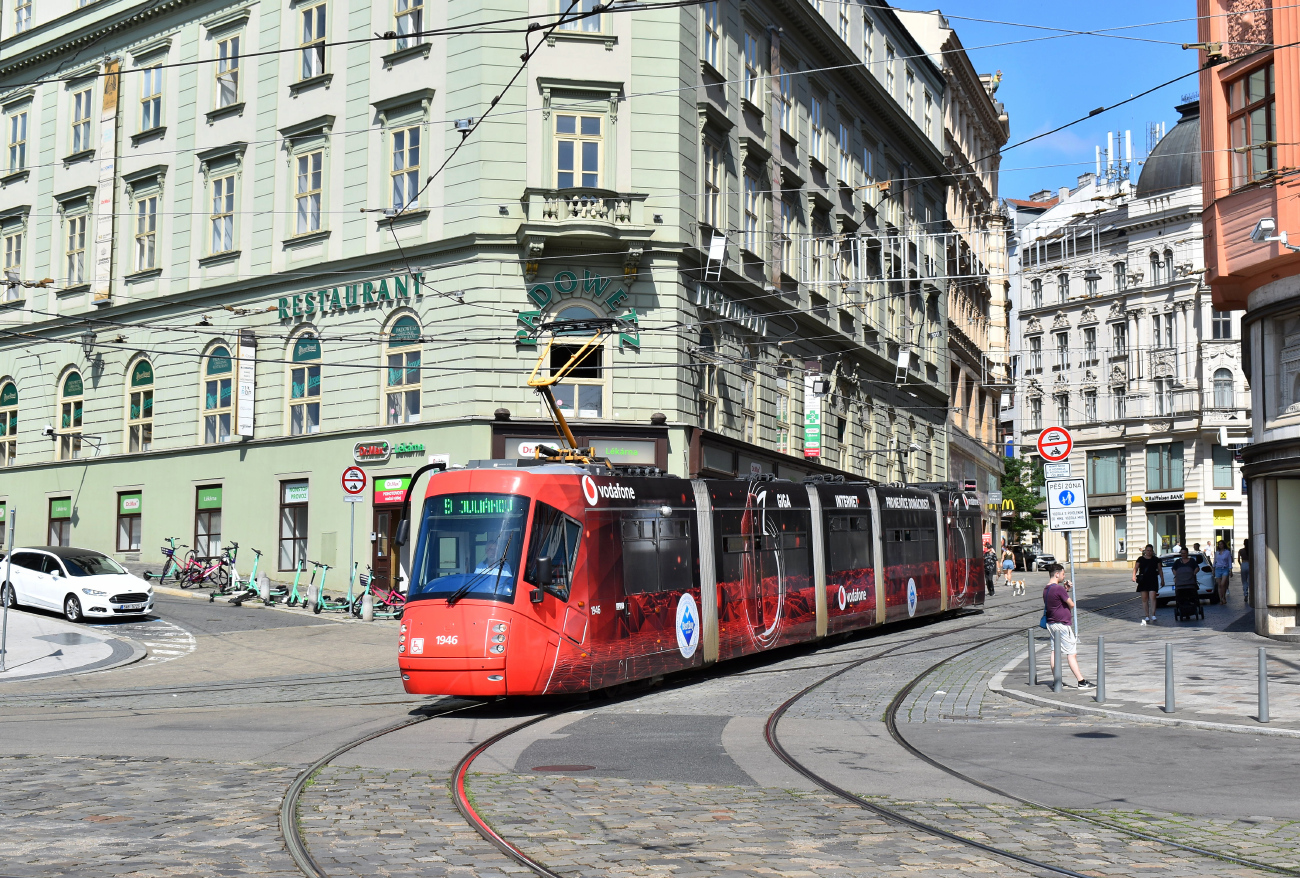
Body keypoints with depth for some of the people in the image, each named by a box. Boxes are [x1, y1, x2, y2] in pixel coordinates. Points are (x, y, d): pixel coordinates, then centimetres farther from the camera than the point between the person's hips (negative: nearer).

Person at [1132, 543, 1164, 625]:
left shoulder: (1156, 560, 9)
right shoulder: (1140, 559, 8)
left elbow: (1160, 570, 13)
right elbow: (1135, 568, 1)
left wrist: (1162, 580, 8)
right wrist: (1134, 576, -16)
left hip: (1153, 581, -1)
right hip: (1143, 581, 1)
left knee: (1152, 598, -12)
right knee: (1144, 599, 4)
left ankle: (1153, 615, -12)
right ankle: (1146, 617, 8)